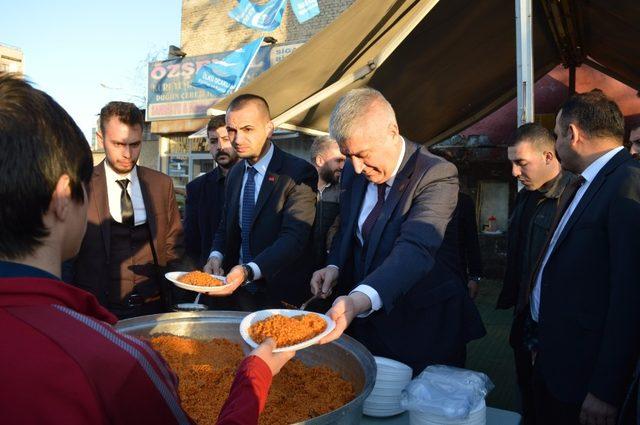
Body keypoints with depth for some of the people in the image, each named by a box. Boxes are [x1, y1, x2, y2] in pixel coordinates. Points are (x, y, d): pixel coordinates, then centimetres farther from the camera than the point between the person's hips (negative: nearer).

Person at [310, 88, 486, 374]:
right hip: (365, 322, 6)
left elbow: (416, 249, -37)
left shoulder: (437, 175, -22)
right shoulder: (353, 170, -1)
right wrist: (334, 267, -7)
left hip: (423, 330, -5)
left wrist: (361, 299, -53)